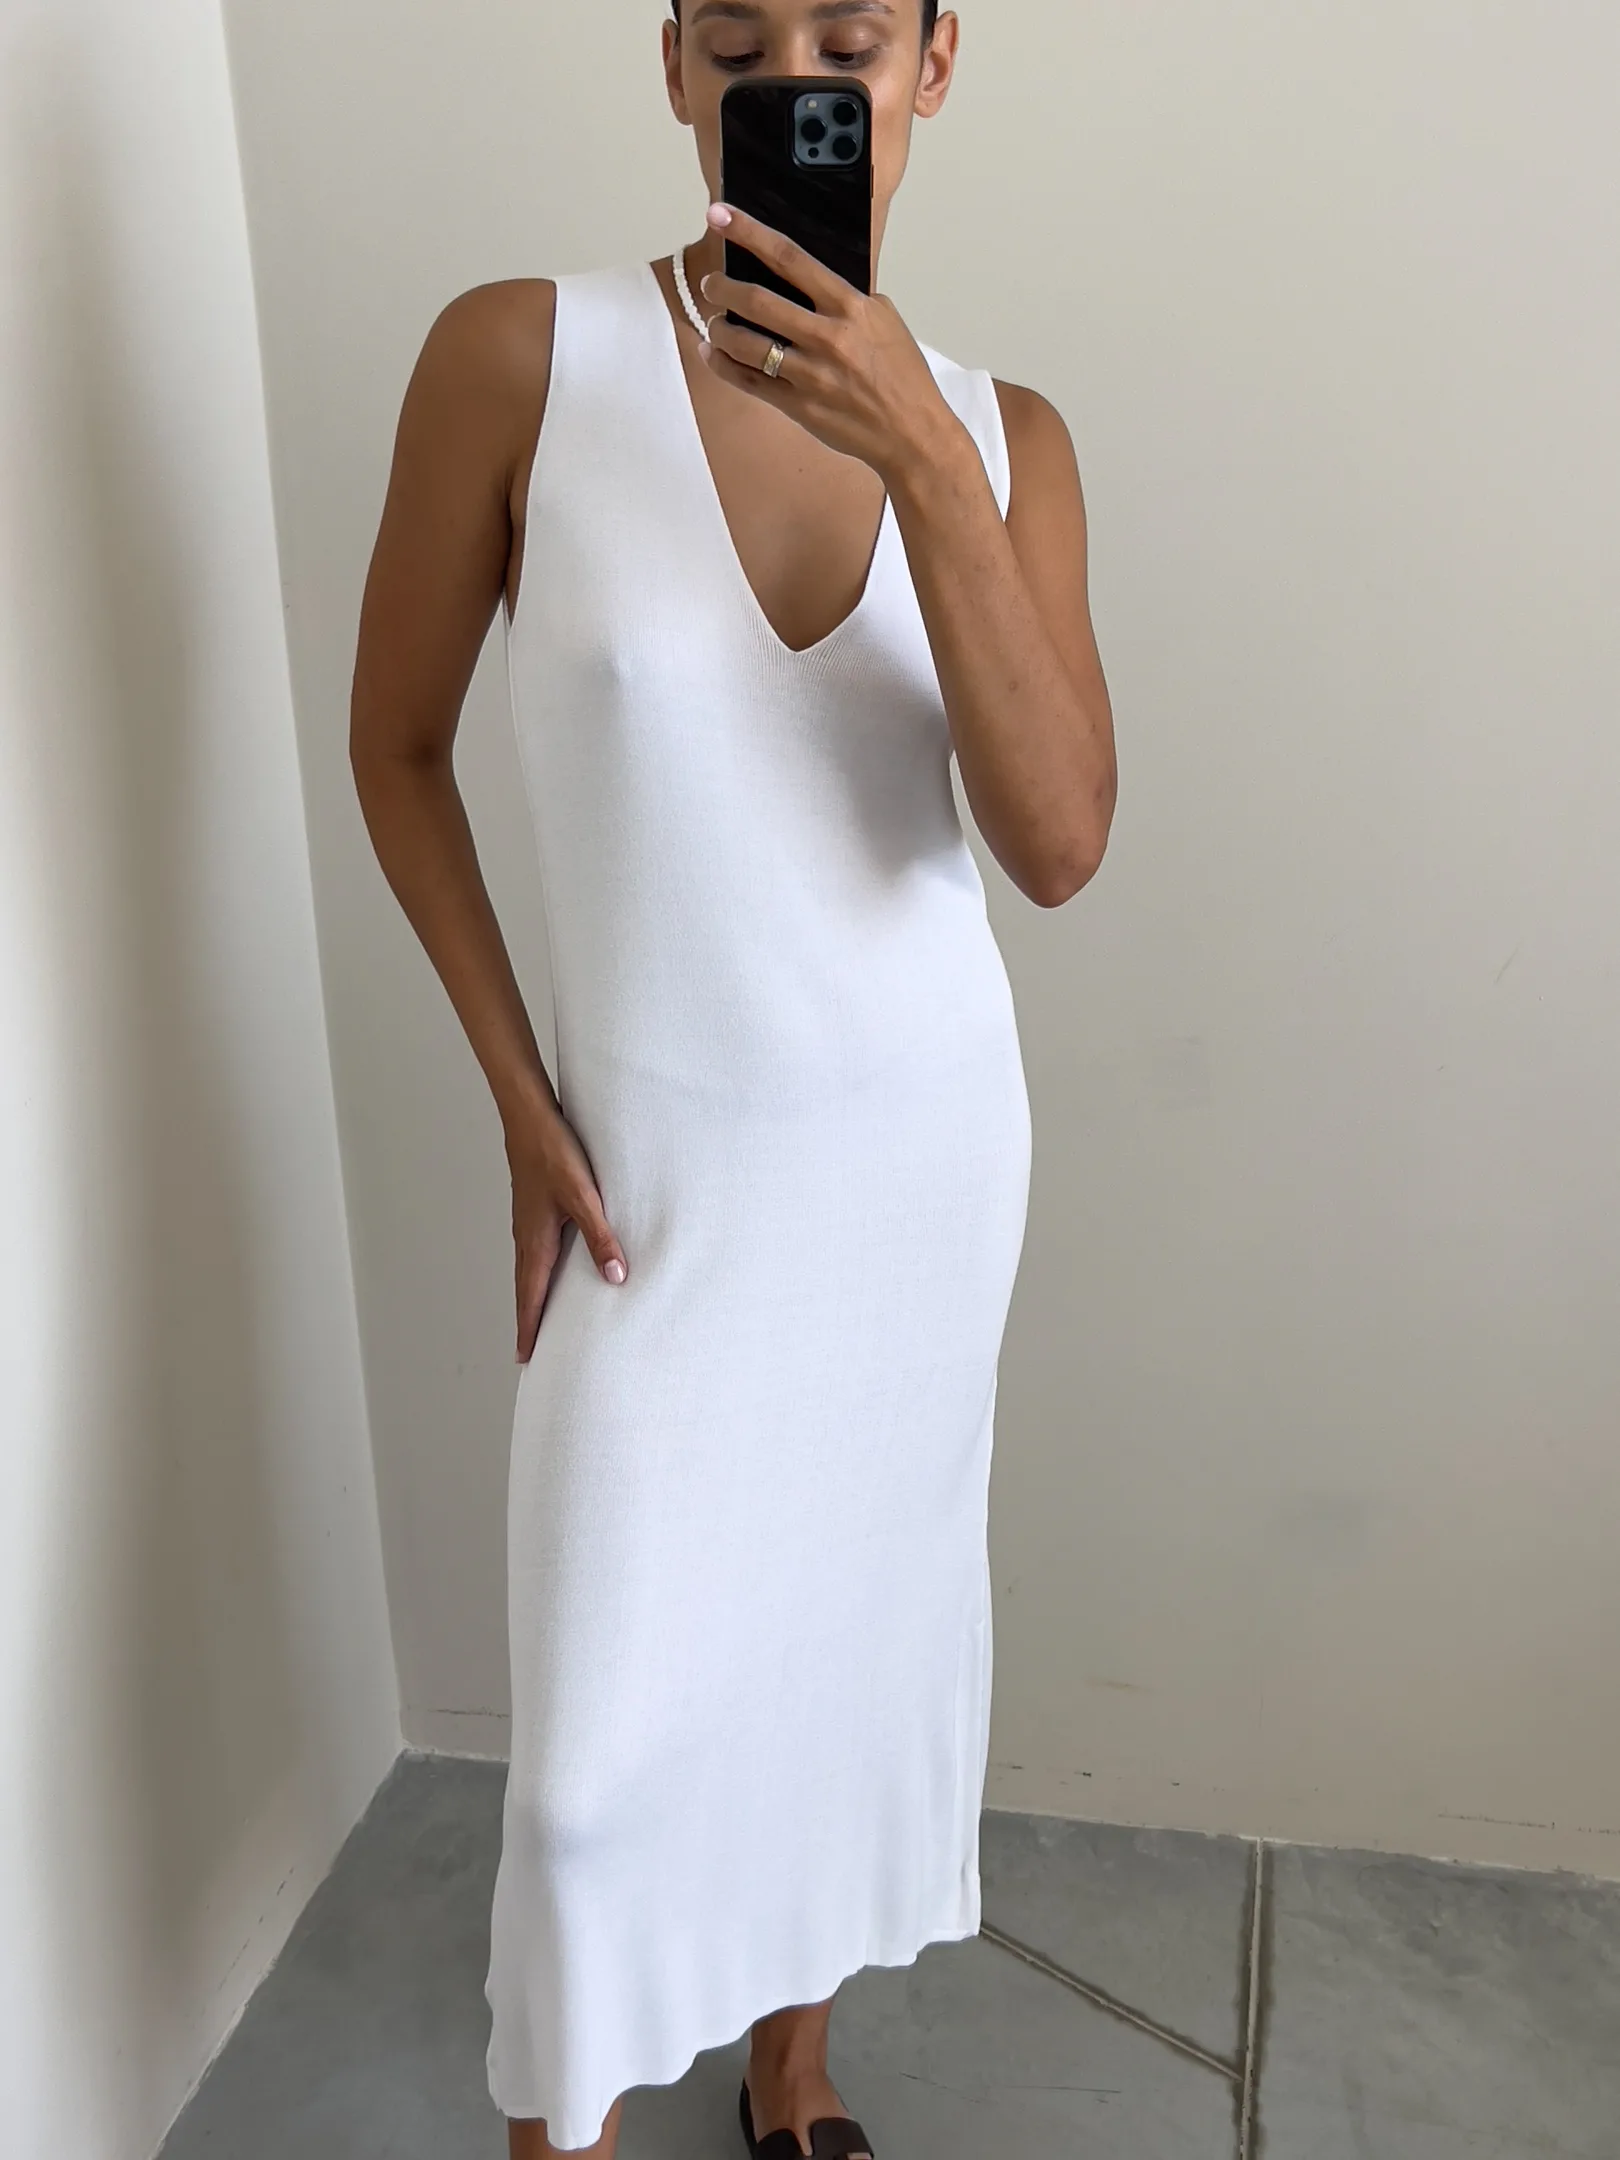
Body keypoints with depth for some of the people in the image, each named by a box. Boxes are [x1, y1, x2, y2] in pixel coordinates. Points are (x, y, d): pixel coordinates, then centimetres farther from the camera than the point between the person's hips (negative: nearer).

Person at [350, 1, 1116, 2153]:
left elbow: (1062, 842, -15)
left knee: (857, 1617, 18)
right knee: (603, 1737, 3)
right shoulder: (518, 356, -10)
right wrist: (521, 1102, -5)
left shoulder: (1001, 430, -3)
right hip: (661, 1165, -2)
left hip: (925, 1136, 3)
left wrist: (923, 461, -25)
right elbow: (397, 746, -2)